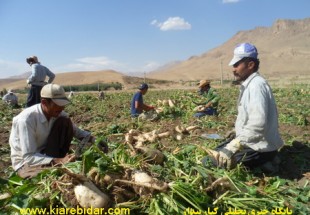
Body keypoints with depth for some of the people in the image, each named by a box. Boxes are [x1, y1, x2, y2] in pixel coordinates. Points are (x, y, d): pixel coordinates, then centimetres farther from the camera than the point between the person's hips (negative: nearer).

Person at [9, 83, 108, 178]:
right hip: (25, 163, -6)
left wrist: (95, 140, -16)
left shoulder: (58, 114, -11)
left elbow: (76, 131, 2)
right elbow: (28, 157, -31)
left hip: (44, 154, 6)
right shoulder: (26, 119, -30)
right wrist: (58, 161, -41)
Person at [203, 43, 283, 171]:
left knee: (209, 163, -14)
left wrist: (232, 147, -36)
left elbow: (258, 125, -32)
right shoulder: (249, 84, 10)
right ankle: (262, 162, 13)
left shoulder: (256, 85, -21)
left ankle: (262, 163, -3)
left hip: (260, 147, -10)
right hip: (252, 141, 10)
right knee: (214, 154, 19)